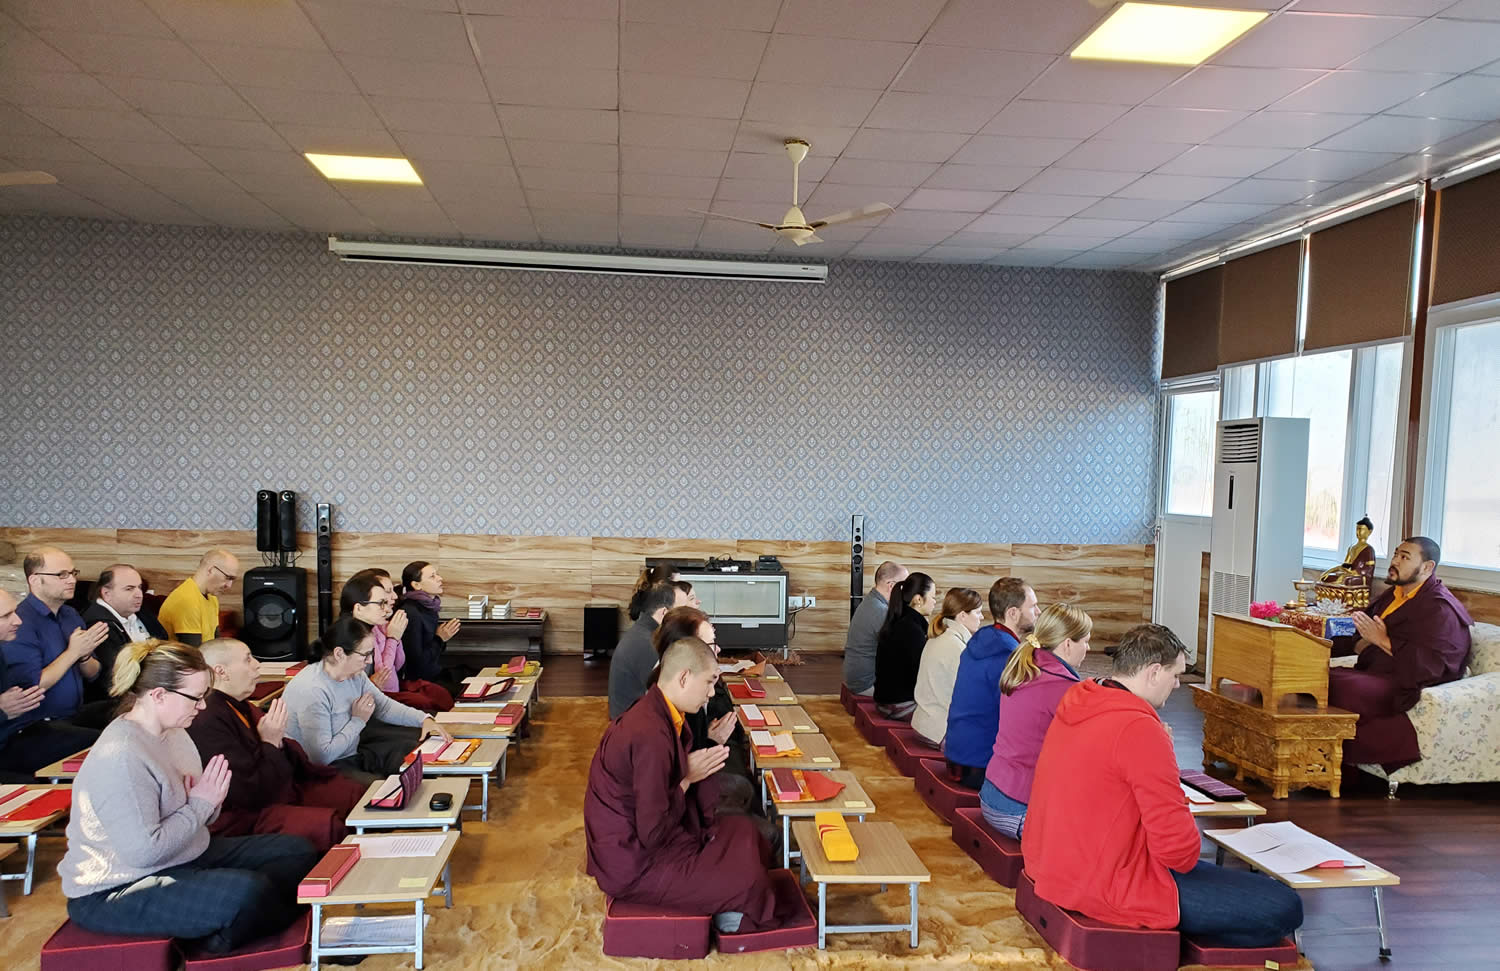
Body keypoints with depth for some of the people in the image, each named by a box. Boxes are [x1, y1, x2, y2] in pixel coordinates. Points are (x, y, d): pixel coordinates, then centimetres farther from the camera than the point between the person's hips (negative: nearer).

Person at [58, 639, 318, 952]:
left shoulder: (172, 732, 4)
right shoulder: (120, 757, -26)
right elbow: (143, 852, -30)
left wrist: (210, 801, -9)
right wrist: (200, 805, -18)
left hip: (184, 857, 10)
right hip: (119, 892, -10)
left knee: (298, 852, 4)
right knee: (249, 892, -31)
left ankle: (219, 927, -2)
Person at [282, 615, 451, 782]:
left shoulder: (355, 675, -3)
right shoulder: (312, 691, -29)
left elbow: (384, 705, 9)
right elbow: (322, 756, -29)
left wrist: (424, 719, -5)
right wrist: (358, 721, -19)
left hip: (353, 753, 9)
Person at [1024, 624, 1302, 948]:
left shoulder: (1075, 707, 4)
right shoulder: (1139, 728, -23)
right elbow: (1178, 846, -21)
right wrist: (1186, 857, 0)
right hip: (1107, 890, -9)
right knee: (1284, 906, -4)